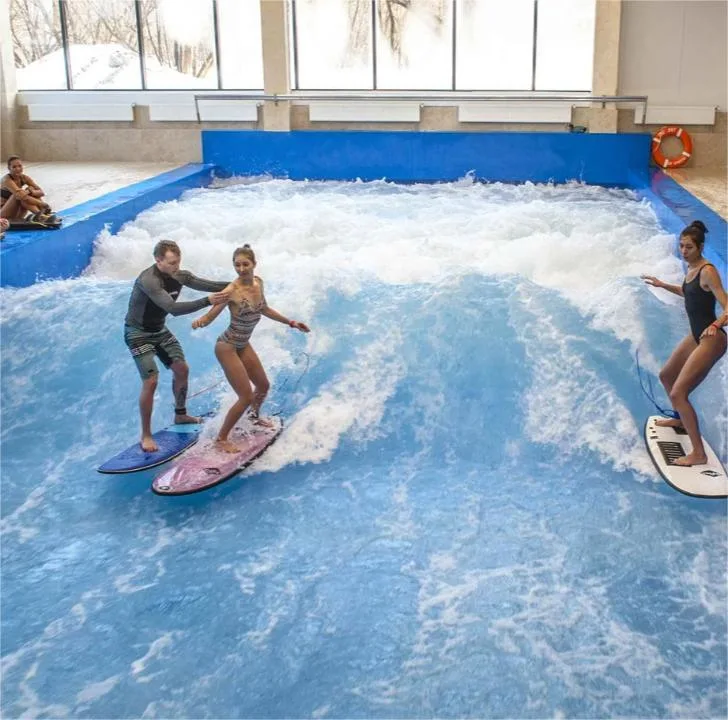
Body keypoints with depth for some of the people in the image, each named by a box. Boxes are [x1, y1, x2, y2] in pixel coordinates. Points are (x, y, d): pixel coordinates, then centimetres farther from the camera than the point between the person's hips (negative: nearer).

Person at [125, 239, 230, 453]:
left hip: (160, 330, 8)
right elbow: (174, 309, -41)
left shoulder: (180, 276, -9)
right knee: (151, 382, -15)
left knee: (182, 370, 13)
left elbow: (207, 285, -8)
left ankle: (180, 415, 35)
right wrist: (208, 301, -45)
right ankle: (146, 435, -2)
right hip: (138, 333, -8)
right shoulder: (148, 280, -33)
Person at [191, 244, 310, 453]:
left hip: (244, 345, 8)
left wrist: (291, 322, 18)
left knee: (263, 385, 23)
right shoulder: (232, 290, -25)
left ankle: (255, 416, 54)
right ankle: (221, 439, 8)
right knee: (246, 397, -8)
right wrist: (199, 321, -48)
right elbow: (209, 317, -25)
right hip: (228, 347, -8)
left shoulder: (258, 283, -4)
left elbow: (264, 309, 13)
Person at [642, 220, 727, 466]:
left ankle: (699, 454, -9)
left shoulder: (707, 271, -22)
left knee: (678, 393, -15)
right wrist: (662, 285, 27)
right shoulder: (691, 268, 5)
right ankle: (681, 419, 52)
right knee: (666, 376, 27)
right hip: (696, 336, 10)